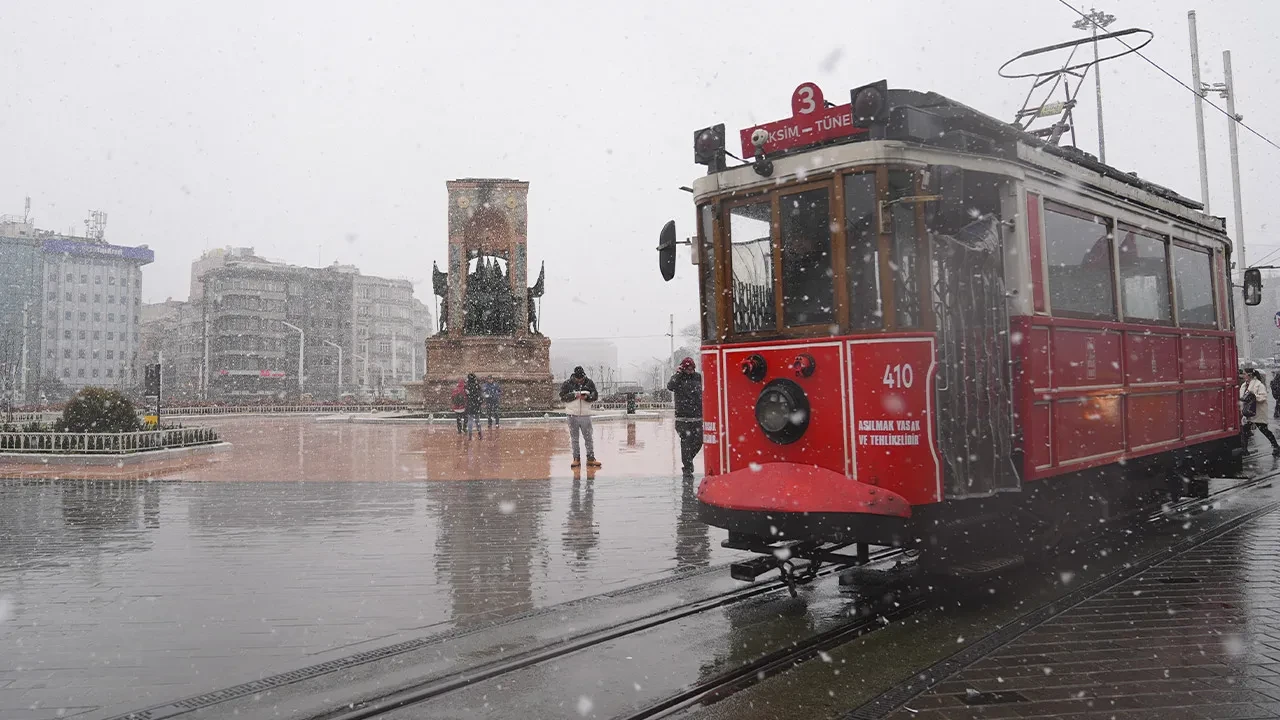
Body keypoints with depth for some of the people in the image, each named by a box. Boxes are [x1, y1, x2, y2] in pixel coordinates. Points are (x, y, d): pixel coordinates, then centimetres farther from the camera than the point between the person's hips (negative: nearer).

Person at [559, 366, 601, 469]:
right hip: (572, 415, -1)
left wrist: (587, 397, -18)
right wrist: (574, 395, -19)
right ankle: (576, 459, 14)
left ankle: (591, 458, 11)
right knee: (574, 439, 6)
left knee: (588, 438, 4)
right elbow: (562, 397, -9)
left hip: (585, 415, 1)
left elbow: (595, 396, 1)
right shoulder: (567, 384, -1)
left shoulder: (589, 383, 3)